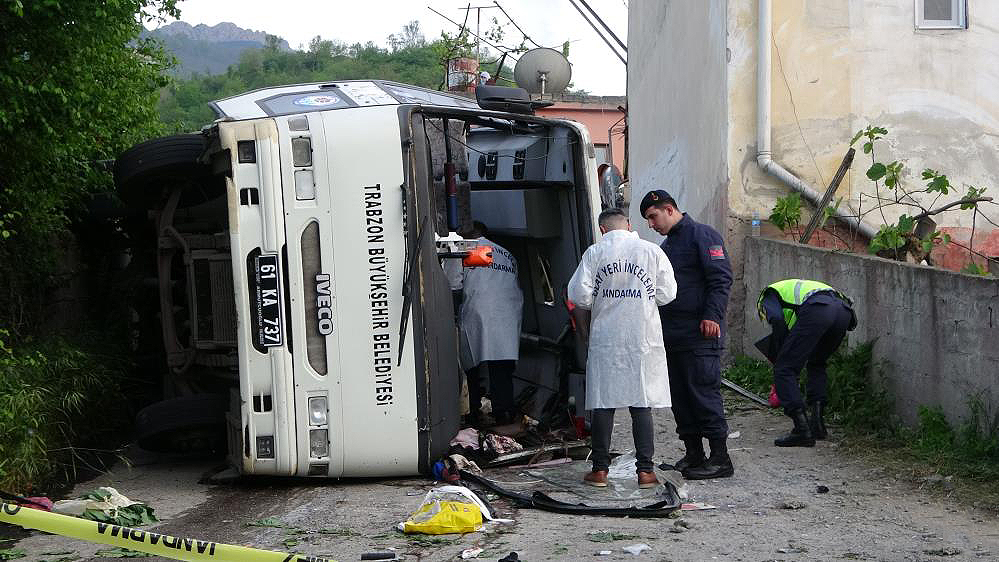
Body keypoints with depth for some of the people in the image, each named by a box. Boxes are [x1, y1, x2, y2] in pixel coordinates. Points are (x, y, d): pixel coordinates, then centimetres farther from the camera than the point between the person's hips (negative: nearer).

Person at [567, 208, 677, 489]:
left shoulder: (594, 253, -2)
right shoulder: (652, 251, 0)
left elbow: (579, 297, -4)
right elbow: (667, 294, 2)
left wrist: (585, 333, 12)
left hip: (605, 339, 0)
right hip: (643, 339, 0)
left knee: (603, 404, 5)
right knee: (642, 404, 4)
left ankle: (600, 469, 8)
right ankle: (645, 470, 3)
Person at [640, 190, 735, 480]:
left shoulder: (702, 235, -6)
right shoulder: (667, 244, 22)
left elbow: (721, 278, -14)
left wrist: (712, 315, -22)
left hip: (700, 335, -9)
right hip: (672, 336, 9)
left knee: (704, 393, -9)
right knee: (680, 397, 9)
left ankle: (720, 458, -5)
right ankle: (693, 455, 16)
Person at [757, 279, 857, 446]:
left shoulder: (768, 296, 25)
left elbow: (777, 320, 1)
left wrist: (779, 358, 11)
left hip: (816, 311, -7)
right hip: (844, 311, 7)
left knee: (784, 370, 2)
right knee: (817, 365, 29)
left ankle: (802, 429, -7)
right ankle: (818, 422, 16)